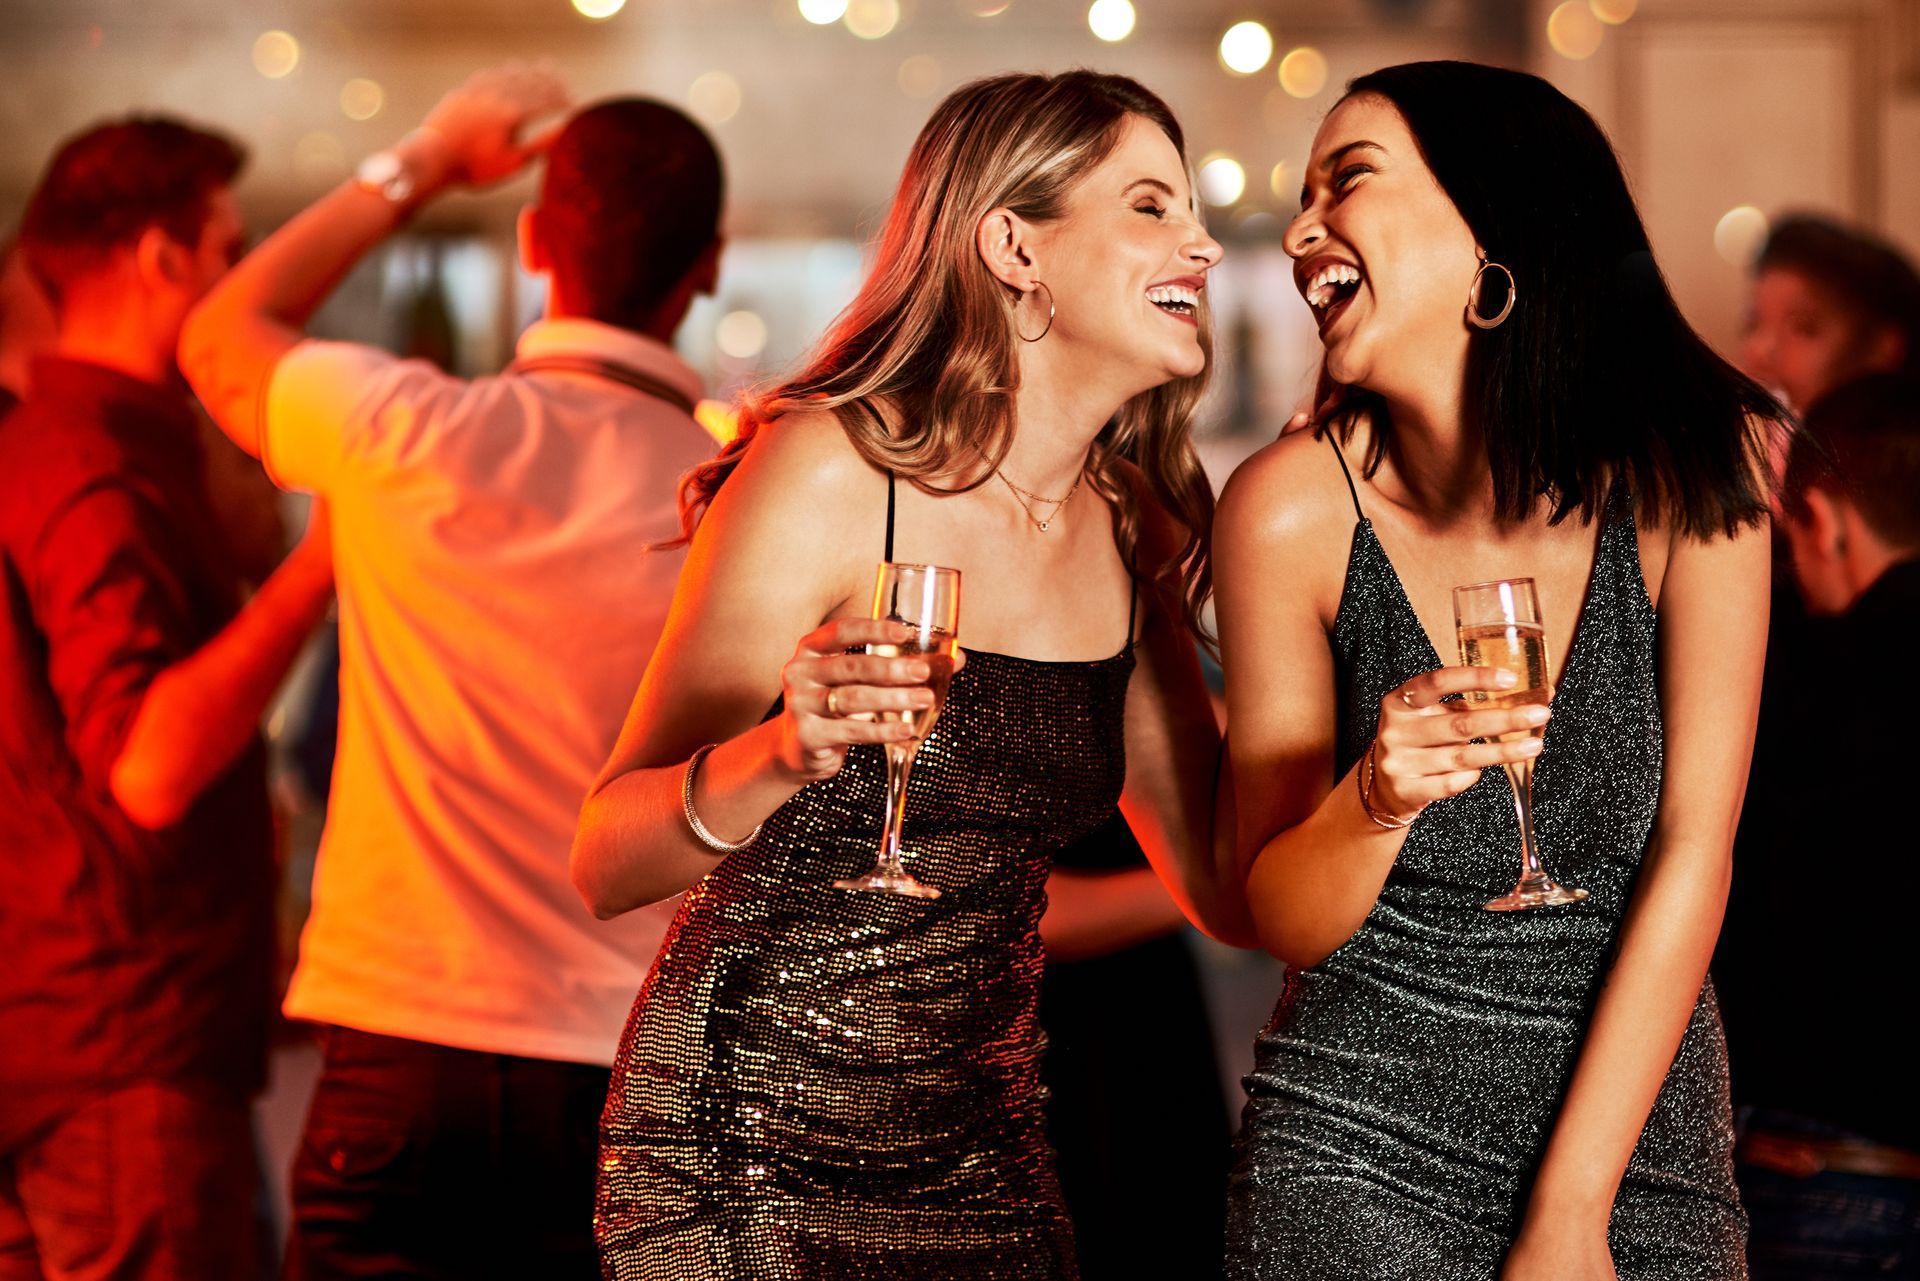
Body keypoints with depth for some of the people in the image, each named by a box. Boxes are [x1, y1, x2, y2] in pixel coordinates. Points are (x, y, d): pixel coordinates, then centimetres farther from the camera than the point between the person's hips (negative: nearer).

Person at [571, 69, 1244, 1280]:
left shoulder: (1133, 533, 4)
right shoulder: (832, 471, -14)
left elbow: (1226, 877, 9)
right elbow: (606, 864, -16)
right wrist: (778, 757, -34)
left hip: (986, 1163, 6)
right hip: (745, 1163, -6)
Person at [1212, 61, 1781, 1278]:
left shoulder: (1696, 465, -11)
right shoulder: (1296, 505, -12)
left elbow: (1693, 851, -11)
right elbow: (1283, 923, -7)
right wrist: (1376, 804, -28)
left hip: (1637, 1123, 1)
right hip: (1360, 1146, 0)